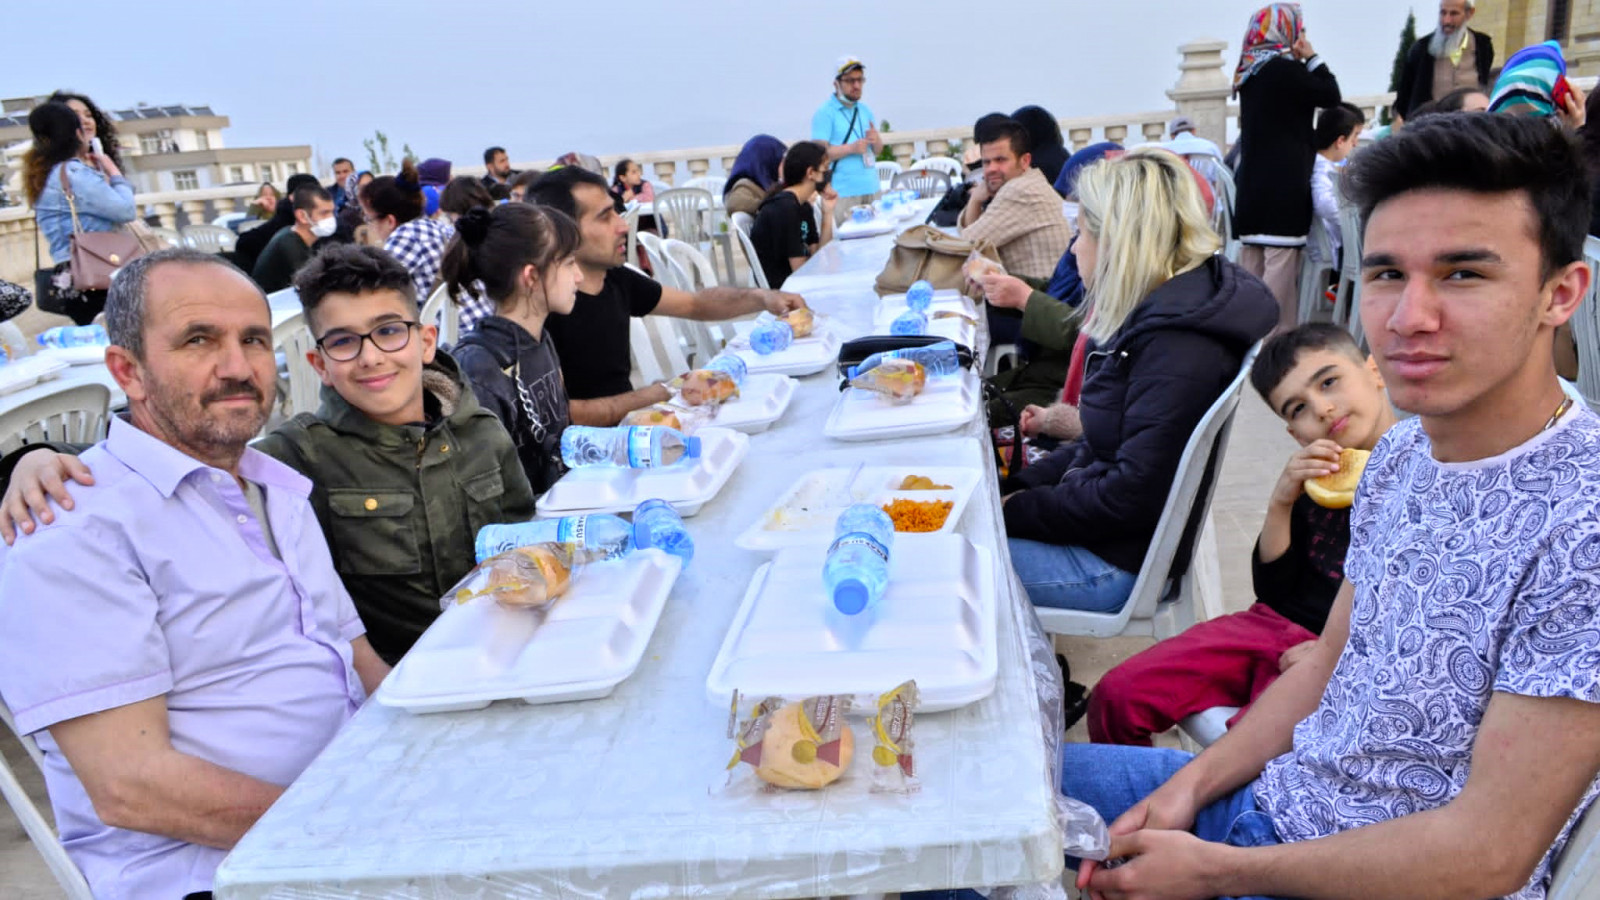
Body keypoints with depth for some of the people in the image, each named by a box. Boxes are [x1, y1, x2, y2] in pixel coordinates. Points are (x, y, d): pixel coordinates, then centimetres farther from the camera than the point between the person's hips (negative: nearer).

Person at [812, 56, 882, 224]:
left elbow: (878, 151, 19)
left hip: (871, 189, 6)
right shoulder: (825, 113, -4)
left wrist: (876, 140, -4)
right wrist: (851, 148, -21)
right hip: (843, 192, -6)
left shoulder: (865, 110, 17)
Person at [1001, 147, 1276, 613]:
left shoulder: (1178, 347, -24)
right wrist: (1018, 486, 4)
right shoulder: (1157, 315, 7)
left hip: (1122, 559, -9)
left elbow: (1132, 496, -25)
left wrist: (1018, 510, -15)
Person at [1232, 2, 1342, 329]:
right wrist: (1311, 57, 5)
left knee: (1252, 265, 9)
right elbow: (1331, 96, -4)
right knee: (1281, 264, -8)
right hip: (1284, 186, -8)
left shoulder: (1249, 72, 12)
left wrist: (1300, 60, 13)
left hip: (1252, 185, 8)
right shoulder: (1283, 69, -12)